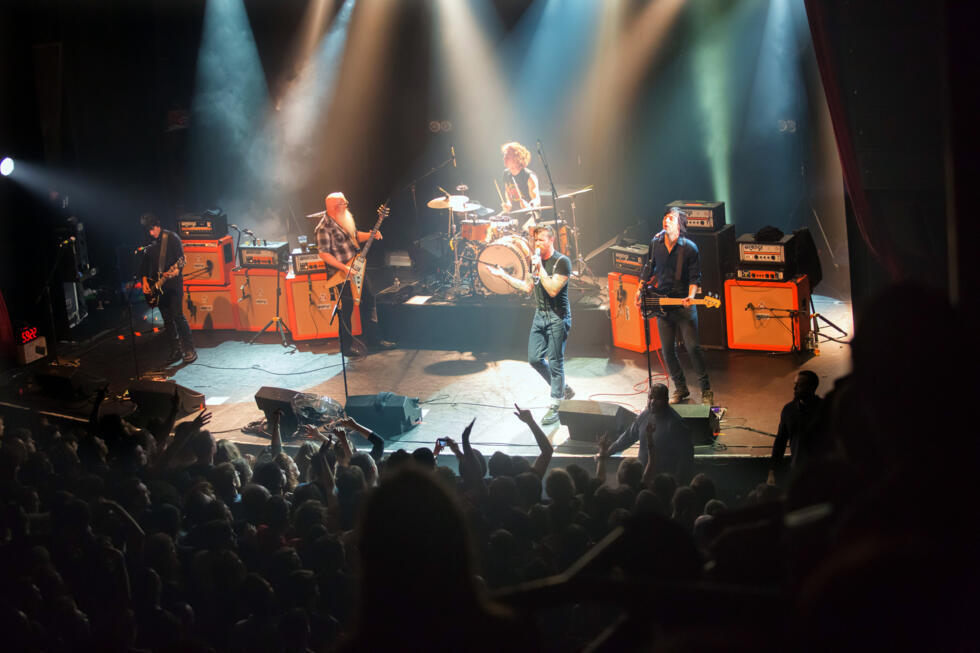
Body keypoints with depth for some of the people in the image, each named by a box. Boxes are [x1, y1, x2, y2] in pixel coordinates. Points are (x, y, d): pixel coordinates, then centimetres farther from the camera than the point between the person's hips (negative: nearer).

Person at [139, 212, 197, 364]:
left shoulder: (171, 238, -6)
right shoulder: (148, 244, 10)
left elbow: (181, 258, -10)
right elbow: (144, 264, 17)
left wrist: (177, 269, -29)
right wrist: (145, 280, 5)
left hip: (173, 282, -6)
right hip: (157, 285, 6)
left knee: (177, 315, -13)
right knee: (167, 319, 7)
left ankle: (189, 349, -7)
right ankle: (175, 349, 14)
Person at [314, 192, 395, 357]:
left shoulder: (345, 219, 5)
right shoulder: (324, 228, -22)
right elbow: (324, 254, -23)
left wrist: (370, 235, 1)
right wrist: (345, 268, -26)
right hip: (342, 275, -9)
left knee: (369, 300, 15)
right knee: (346, 309, 2)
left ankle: (374, 337, 29)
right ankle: (347, 345, 16)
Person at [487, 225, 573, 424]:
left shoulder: (562, 262, -14)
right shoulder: (535, 260, 10)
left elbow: (553, 290, -22)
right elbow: (528, 287, 21)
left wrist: (540, 268, -22)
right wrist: (503, 276, 19)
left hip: (557, 317, -8)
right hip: (540, 314, 8)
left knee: (555, 362, -3)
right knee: (534, 359, 7)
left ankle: (555, 407, 6)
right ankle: (563, 389, 26)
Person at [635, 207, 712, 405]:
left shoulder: (689, 248, -9)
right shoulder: (655, 243, 4)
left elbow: (695, 277, -5)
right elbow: (649, 268, 19)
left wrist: (691, 296, -20)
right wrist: (640, 290, 15)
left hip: (684, 305, -4)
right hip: (661, 304, 4)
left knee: (693, 346, -5)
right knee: (668, 350, 7)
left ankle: (706, 390, 6)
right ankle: (680, 388, 22)